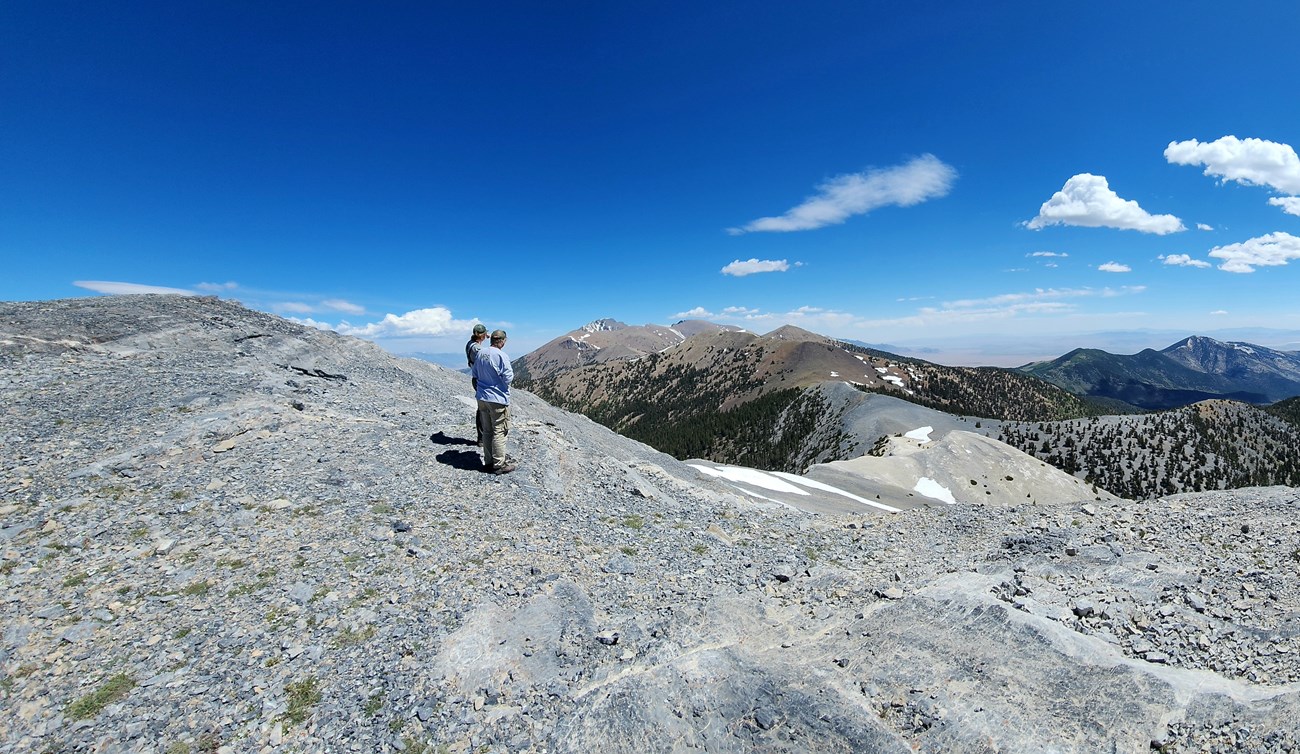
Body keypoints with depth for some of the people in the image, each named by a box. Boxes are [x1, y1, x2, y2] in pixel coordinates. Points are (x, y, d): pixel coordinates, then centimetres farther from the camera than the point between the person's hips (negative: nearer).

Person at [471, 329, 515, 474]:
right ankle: (499, 465, 7)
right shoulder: (501, 356, -18)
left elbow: (475, 374, 13)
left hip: (482, 398, 7)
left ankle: (488, 462, 24)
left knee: (487, 431, 15)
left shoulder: (480, 353, 4)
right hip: (498, 399, -7)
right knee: (499, 432, 2)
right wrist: (511, 373, 3)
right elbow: (508, 377, -16)